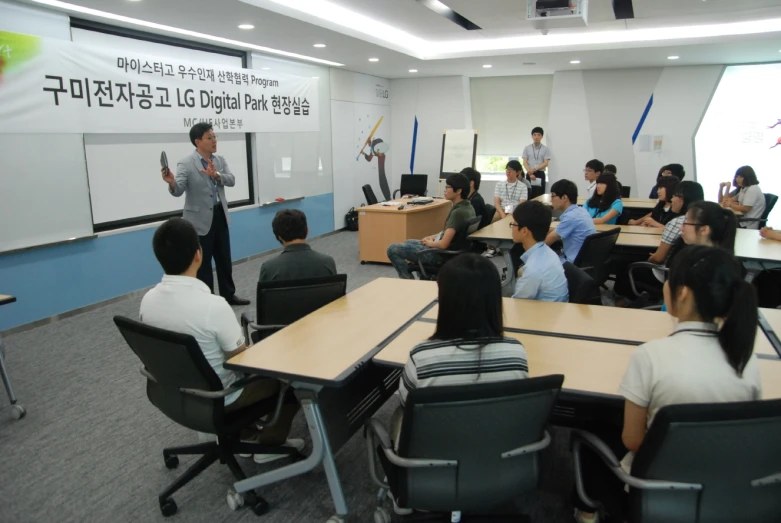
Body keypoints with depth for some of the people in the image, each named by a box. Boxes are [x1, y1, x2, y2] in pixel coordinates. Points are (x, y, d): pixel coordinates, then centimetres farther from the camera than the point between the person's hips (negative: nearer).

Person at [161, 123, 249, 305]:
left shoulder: (220, 160, 6)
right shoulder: (186, 164, -12)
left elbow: (231, 180, -8)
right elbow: (178, 191, -21)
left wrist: (216, 175, -27)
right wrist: (171, 182, -44)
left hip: (220, 215, 6)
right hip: (200, 219, -6)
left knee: (225, 259, 16)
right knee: (203, 263, 4)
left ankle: (228, 295, 30)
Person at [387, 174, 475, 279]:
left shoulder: (457, 212, -27)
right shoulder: (468, 207, 2)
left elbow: (443, 244, -28)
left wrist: (430, 243, -8)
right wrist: (433, 237, 8)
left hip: (441, 254, -10)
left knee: (392, 249, -4)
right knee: (408, 243, 30)